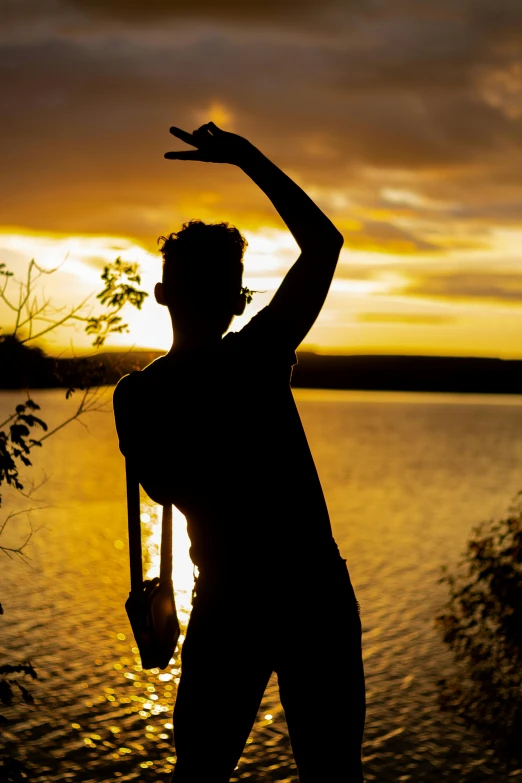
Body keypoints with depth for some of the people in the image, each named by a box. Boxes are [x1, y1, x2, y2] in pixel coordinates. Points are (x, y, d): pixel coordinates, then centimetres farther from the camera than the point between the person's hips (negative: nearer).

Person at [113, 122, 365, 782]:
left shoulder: (136, 396, -4)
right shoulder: (257, 359, -13)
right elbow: (324, 241, -4)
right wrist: (244, 155, -2)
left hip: (227, 607, 2)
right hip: (316, 596, -2)